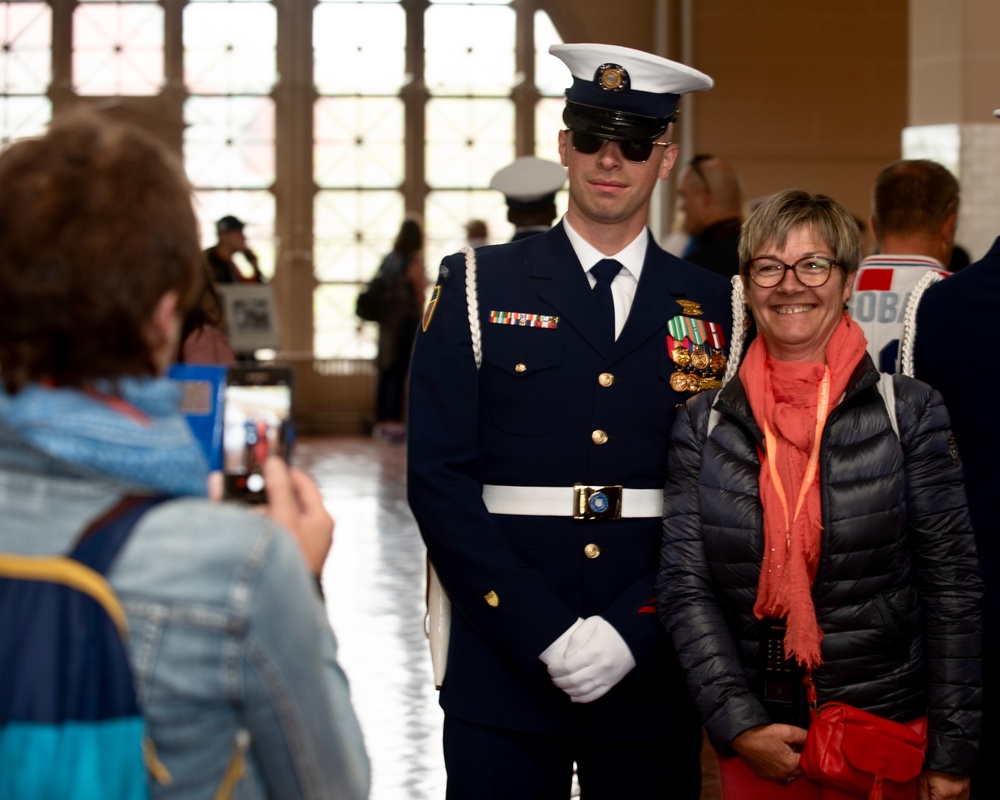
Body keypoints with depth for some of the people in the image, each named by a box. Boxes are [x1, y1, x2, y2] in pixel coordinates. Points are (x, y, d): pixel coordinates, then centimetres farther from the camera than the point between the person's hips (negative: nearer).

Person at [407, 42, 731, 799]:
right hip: (502, 671, -1)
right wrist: (543, 632, -11)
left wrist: (631, 629, -10)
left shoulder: (714, 307, 7)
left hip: (652, 673, 1)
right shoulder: (478, 288, 4)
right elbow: (438, 477, -3)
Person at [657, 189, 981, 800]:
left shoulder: (910, 412, -3)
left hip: (886, 725, -1)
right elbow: (684, 585, -1)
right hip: (753, 739, 2)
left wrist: (953, 751, -6)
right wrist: (737, 724, -12)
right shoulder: (704, 424, 2)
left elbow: (953, 587, -3)